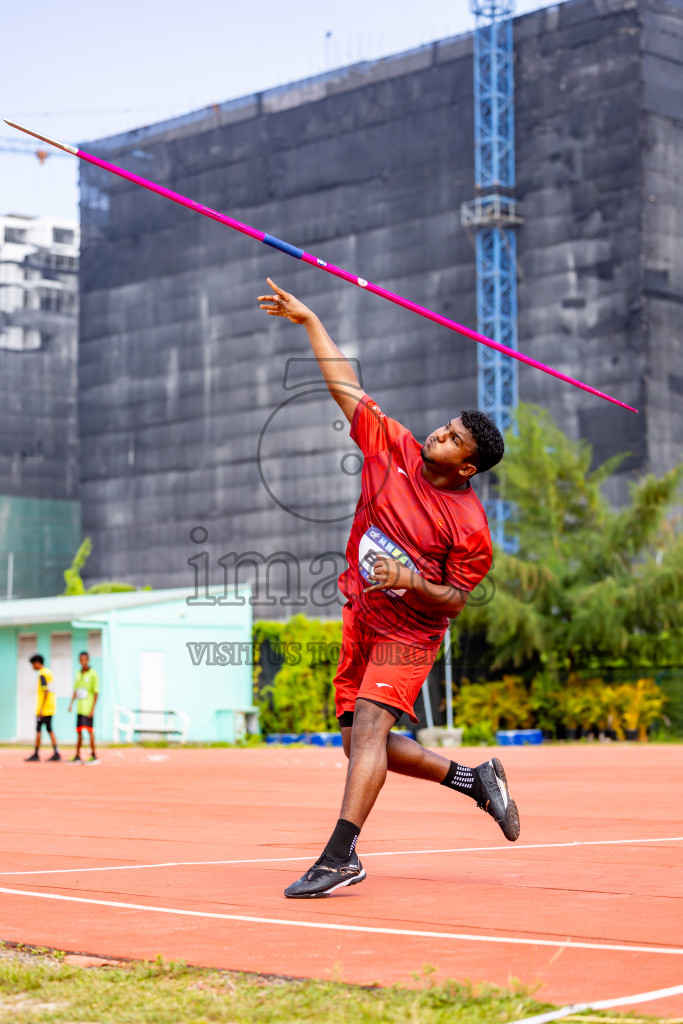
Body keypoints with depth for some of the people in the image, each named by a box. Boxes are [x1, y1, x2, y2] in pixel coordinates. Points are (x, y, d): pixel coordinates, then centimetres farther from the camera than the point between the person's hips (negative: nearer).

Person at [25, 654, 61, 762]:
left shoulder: (42, 674, -13)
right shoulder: (49, 672, 15)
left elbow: (46, 692, -20)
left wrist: (41, 709, -20)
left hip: (43, 708, -9)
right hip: (51, 707, 9)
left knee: (38, 730, -2)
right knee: (49, 730, 9)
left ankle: (36, 754, 1)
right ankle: (56, 753, 4)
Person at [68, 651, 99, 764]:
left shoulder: (93, 674, -7)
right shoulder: (78, 673, 13)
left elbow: (96, 692, -9)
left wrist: (92, 708, -13)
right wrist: (71, 704, 11)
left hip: (88, 709, -6)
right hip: (80, 707, 6)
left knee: (90, 731, -5)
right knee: (79, 732, 7)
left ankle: (93, 756, 1)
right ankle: (77, 757, 12)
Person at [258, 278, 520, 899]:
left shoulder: (471, 526, -15)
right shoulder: (394, 448, -2)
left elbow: (455, 599, -10)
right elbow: (346, 384, 3)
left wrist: (410, 581, -27)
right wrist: (308, 319, 3)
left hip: (409, 632, -7)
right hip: (360, 619, 7)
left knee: (369, 727, -23)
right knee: (361, 743, 8)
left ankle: (340, 856, -27)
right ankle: (474, 779, 24)